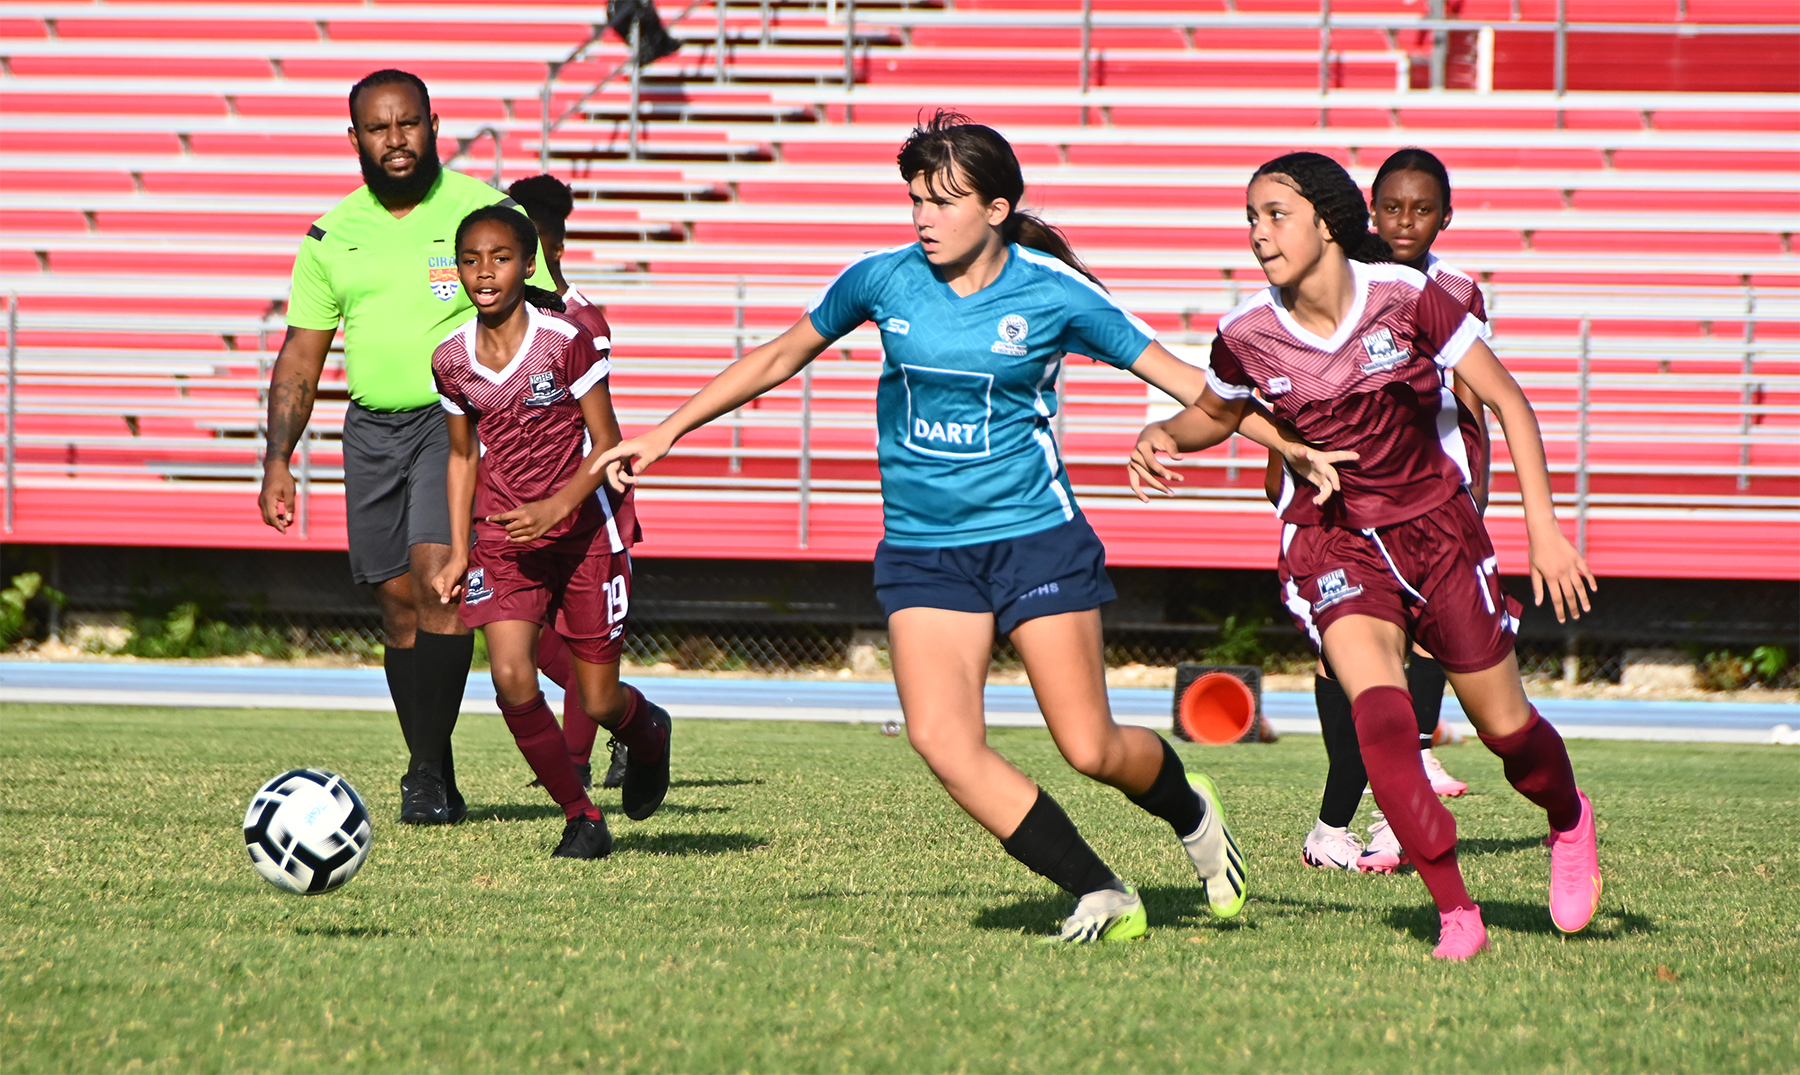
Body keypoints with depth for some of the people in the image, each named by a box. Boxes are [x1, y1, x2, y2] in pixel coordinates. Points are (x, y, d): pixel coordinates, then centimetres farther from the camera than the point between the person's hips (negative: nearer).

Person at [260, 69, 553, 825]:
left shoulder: (486, 213, -3)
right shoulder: (332, 237, 8)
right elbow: (300, 355, 14)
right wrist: (277, 460, 5)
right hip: (373, 427, 4)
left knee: (437, 574, -21)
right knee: (399, 602, 4)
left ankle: (429, 773, -18)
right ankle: (433, 777, 15)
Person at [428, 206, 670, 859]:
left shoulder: (567, 342, -14)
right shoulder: (452, 359, -1)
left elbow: (606, 444, -9)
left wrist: (557, 507, -23)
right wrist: (458, 554, 8)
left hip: (585, 531, -3)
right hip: (502, 537, 3)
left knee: (600, 703, 1)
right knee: (512, 681, -16)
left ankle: (649, 734, 39)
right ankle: (582, 819, 1)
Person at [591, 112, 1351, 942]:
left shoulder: (1053, 293, -7)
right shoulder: (881, 280, 0)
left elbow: (1181, 379, -1)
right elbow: (779, 359, 15)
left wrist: (1287, 443, -10)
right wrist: (666, 433, 15)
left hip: (1035, 535, -3)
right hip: (921, 551, 3)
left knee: (1091, 750, -6)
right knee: (941, 738, -17)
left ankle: (1190, 811, 29)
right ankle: (1102, 897, -8)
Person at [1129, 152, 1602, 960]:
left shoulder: (1409, 299, -16)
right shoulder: (1248, 335, -9)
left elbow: (1507, 401, -9)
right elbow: (1213, 413, 13)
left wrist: (1543, 527, -15)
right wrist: (1164, 436, -10)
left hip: (1436, 527, 0)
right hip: (1332, 539, 0)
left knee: (1505, 726, 7)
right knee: (1379, 711, -24)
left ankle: (1568, 821, 42)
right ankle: (1453, 908, -17)